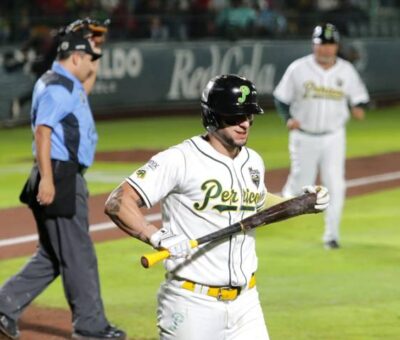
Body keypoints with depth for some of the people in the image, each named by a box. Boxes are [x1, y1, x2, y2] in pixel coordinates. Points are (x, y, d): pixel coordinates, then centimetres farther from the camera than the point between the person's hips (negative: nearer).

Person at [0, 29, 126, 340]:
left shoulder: (69, 85, 16)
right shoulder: (57, 87, -14)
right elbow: (42, 131, -22)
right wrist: (46, 179, -28)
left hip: (68, 178, 11)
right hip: (58, 177, -11)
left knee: (53, 256, 14)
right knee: (78, 253, -3)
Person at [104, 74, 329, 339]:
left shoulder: (253, 162, 10)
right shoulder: (180, 160, -13)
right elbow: (118, 203, -16)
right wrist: (157, 237, -29)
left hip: (245, 301, 6)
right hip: (193, 304, -6)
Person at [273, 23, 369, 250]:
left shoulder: (346, 71, 0)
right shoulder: (299, 69, -5)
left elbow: (360, 98, 7)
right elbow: (281, 97, 2)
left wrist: (359, 109, -17)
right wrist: (288, 118, -16)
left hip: (333, 137, 1)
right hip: (304, 137, -1)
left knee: (335, 186, -6)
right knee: (300, 186, 2)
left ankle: (331, 235, 4)